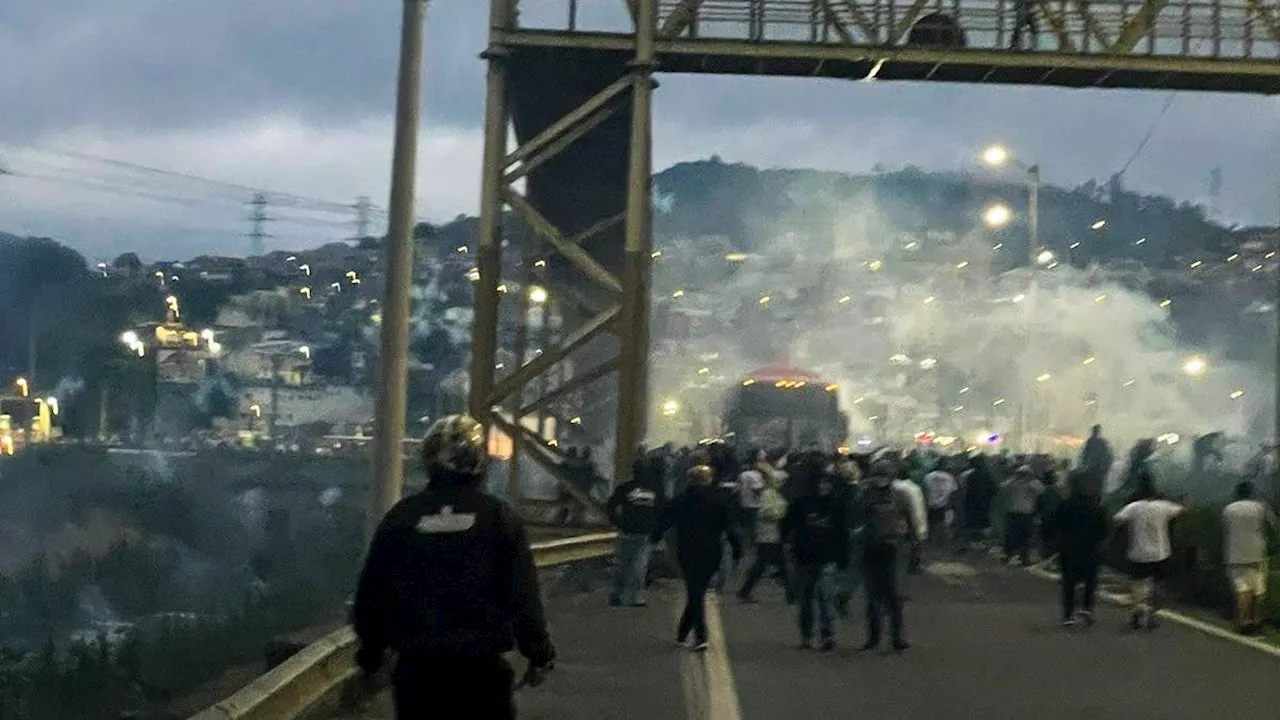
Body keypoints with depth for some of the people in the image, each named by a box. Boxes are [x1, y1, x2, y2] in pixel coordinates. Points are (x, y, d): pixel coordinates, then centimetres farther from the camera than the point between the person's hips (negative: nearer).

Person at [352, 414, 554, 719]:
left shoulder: (400, 517, 2)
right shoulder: (498, 517, -4)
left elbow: (372, 591, 8)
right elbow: (523, 595, -5)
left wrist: (370, 652, 20)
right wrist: (539, 653, 6)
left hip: (417, 664, 2)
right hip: (482, 668, -2)